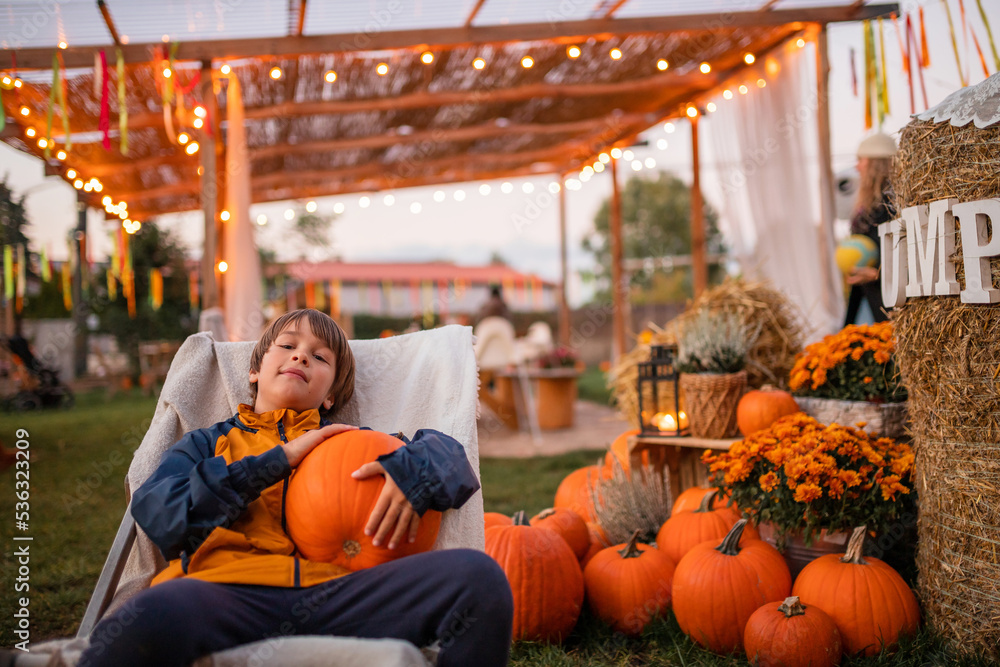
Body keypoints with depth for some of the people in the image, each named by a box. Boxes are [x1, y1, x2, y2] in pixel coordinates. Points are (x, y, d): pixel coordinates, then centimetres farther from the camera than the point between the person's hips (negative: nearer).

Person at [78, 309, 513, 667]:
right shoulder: (208, 444, 30)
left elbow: (445, 450, 21)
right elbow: (155, 513, 10)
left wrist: (412, 470, -5)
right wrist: (279, 459, 5)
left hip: (338, 588, 2)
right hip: (226, 590, -1)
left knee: (478, 576, -26)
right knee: (151, 618, -40)